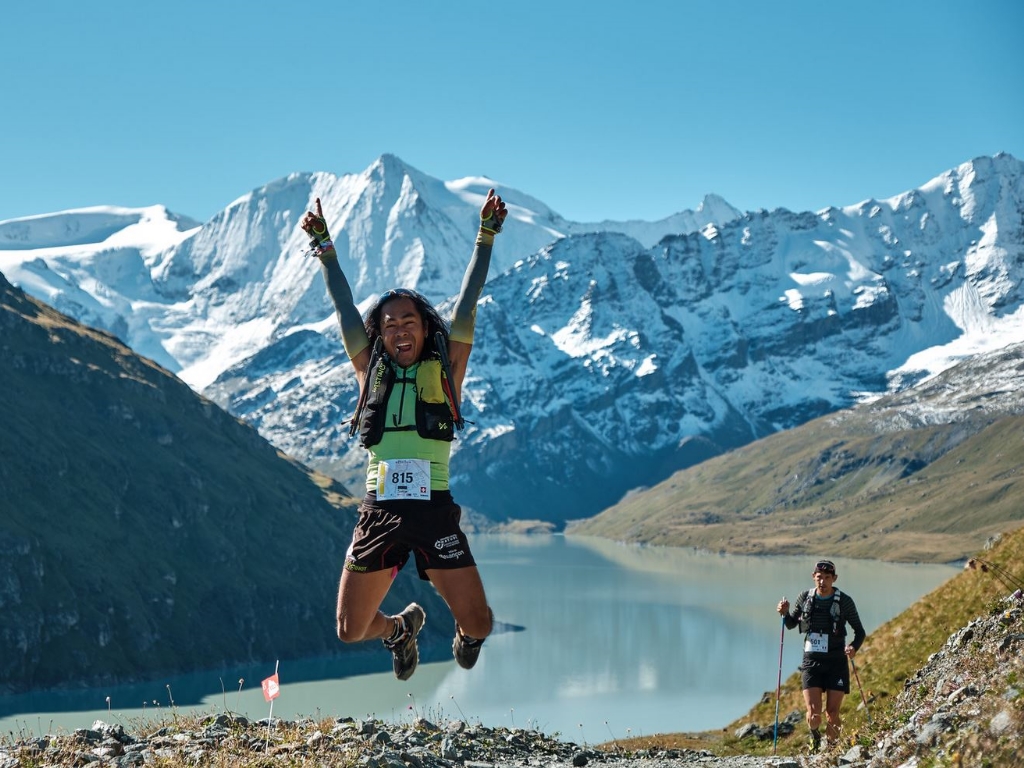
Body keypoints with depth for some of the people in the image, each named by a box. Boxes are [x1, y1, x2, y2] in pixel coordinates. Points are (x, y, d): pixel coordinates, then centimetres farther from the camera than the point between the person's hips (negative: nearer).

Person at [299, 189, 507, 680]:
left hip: (434, 512, -2)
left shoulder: (445, 369, 7)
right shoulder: (371, 372, 11)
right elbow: (344, 308, 16)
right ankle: (400, 628, 39)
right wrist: (324, 250, 19)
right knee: (351, 631, 3)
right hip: (379, 513, 2)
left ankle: (463, 631, 33)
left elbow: (466, 306, 5)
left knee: (479, 624, -7)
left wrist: (485, 238, 3)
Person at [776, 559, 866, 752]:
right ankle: (815, 736, 25)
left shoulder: (844, 601, -5)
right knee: (813, 713, -8)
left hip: (836, 663, -1)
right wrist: (785, 613, -8)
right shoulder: (805, 598, 2)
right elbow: (791, 624, 15)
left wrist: (854, 647, -19)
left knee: (832, 713, -1)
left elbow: (860, 631, 2)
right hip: (811, 662, 1)